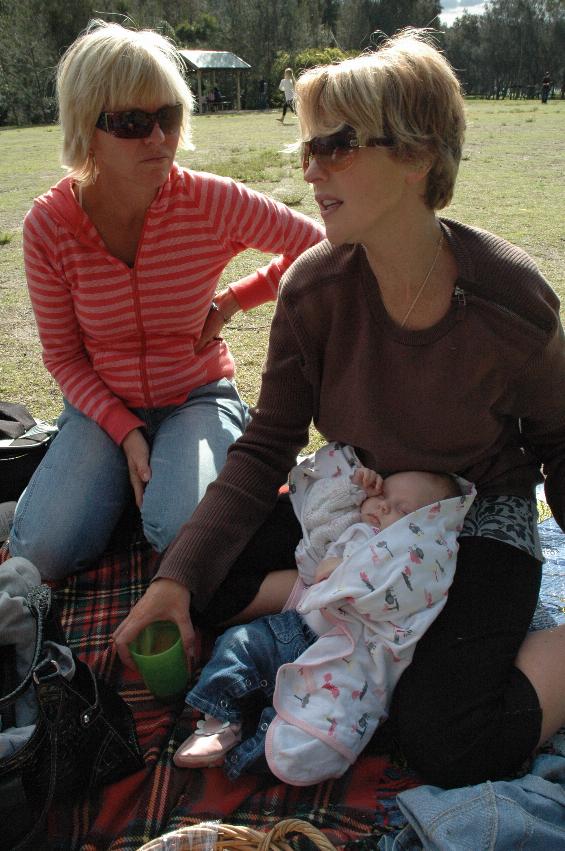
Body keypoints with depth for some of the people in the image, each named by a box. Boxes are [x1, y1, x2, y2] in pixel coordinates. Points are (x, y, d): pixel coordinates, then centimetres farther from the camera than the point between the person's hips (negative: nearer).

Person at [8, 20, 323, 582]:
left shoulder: (212, 202, -16)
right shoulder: (48, 225, -13)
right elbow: (62, 355, -4)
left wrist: (231, 303, -8)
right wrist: (126, 433, -15)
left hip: (198, 396, -1)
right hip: (104, 406, 2)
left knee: (183, 530, -29)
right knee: (42, 553, -15)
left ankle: (170, 474, 7)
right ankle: (117, 475, 15)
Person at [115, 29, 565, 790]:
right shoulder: (314, 287, -14)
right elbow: (265, 449, -11)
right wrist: (177, 576, -20)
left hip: (480, 518, -4)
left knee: (448, 743, -24)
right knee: (199, 586, -9)